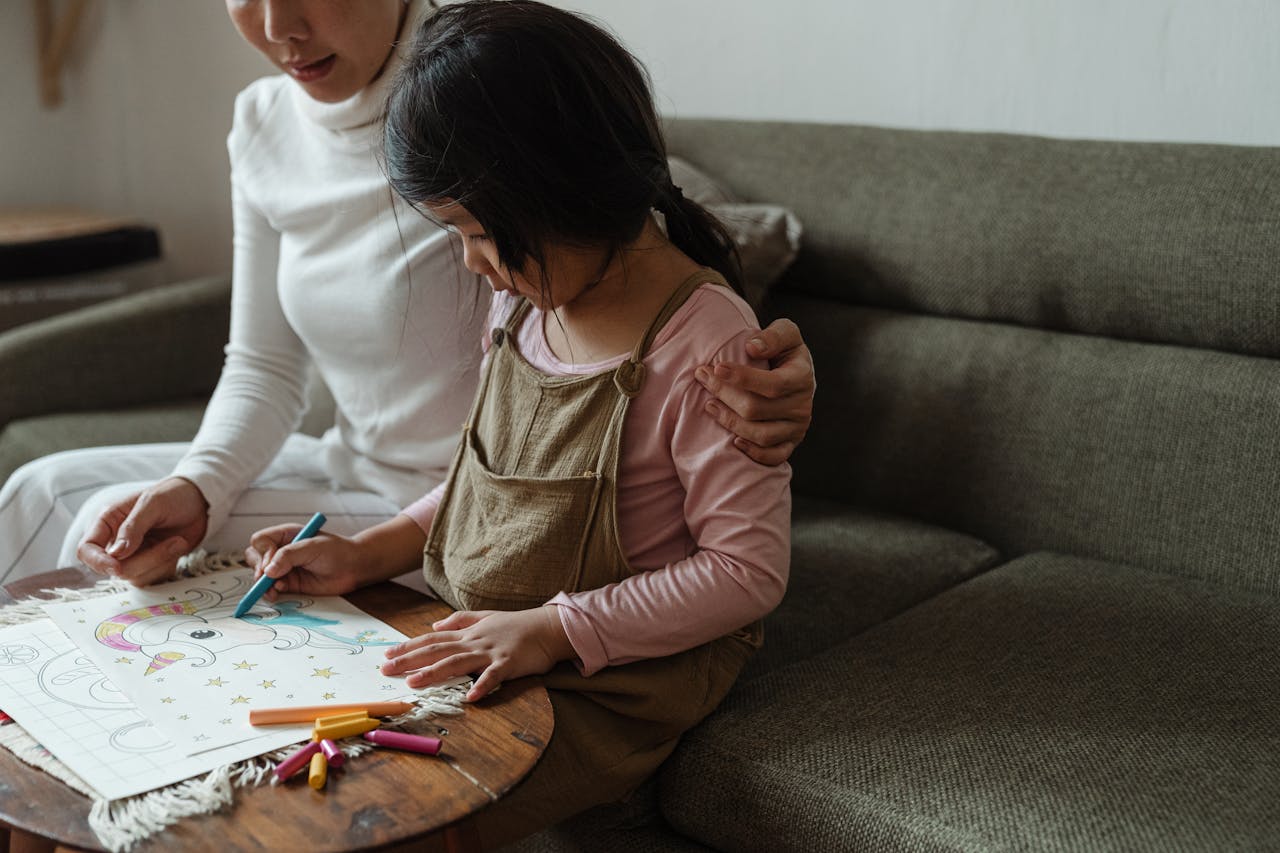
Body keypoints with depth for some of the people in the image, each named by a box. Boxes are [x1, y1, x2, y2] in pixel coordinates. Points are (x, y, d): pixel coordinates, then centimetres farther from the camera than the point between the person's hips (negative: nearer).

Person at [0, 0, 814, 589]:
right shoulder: (265, 124, 0)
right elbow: (265, 368, 5)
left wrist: (756, 391, -42)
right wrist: (196, 485, -15)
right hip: (353, 474, 7)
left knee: (95, 524, -13)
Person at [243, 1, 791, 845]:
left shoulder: (703, 339, -21)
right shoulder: (524, 301, 3)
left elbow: (749, 570, -19)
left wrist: (552, 630, -24)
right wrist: (365, 555, 4)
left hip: (614, 677, -7)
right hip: (478, 643, 8)